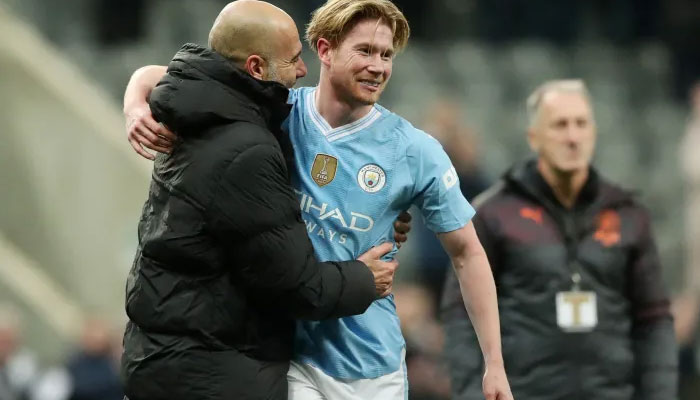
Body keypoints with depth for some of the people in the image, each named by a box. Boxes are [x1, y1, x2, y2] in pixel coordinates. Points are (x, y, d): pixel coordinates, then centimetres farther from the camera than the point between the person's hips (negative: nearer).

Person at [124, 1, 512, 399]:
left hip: (367, 365, 0)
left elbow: (467, 254, 2)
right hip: (279, 348, 0)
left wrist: (495, 364, -2)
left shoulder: (416, 152, -6)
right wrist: (138, 111, -21)